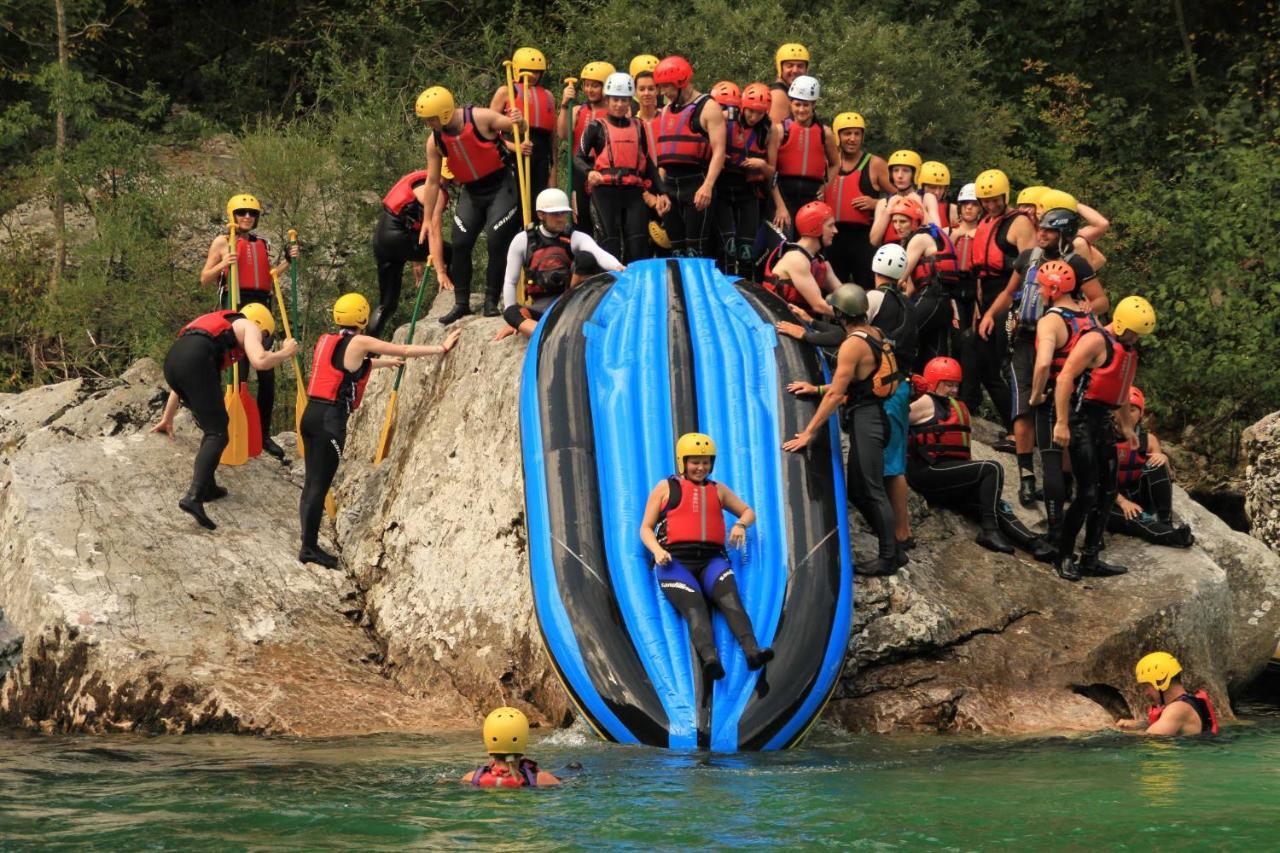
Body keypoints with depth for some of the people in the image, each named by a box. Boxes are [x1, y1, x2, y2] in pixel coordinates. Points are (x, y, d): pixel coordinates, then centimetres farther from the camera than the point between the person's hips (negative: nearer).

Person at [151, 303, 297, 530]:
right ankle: (194, 497, -22)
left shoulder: (219, 323, 40)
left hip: (171, 358, 8)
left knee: (213, 426, 24)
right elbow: (259, 361, -3)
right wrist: (285, 353, 18)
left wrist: (167, 419, 46)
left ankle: (206, 486, 23)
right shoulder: (249, 326, 19)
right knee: (217, 434, -6)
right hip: (197, 360, -8)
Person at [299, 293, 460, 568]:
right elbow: (404, 350, -5)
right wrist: (442, 348, 4)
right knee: (320, 484, -6)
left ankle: (309, 545, 13)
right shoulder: (359, 342, -7)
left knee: (312, 481, 10)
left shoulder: (327, 340, 16)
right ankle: (309, 548, -6)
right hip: (331, 419, -8)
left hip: (311, 413, 8)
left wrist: (384, 362, 50)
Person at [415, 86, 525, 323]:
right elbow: (433, 181, 1)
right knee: (460, 244, -3)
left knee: (496, 242, -11)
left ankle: (491, 301, 0)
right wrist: (427, 219, 2)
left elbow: (515, 126, -9)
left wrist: (519, 122, -35)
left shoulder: (480, 118, -21)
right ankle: (461, 303, 8)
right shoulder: (435, 141, -8)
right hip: (471, 191, 4)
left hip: (501, 186, -4)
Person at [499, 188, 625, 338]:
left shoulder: (576, 238, 0)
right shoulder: (523, 240, 3)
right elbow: (510, 281, 6)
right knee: (510, 311, -31)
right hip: (542, 311, 1)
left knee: (585, 257, -22)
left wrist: (617, 267, -44)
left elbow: (599, 253, -21)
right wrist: (514, 320, -4)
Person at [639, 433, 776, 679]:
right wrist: (657, 550, -8)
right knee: (694, 606, -30)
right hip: (675, 561, -2)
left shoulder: (718, 490, 26)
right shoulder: (666, 488, 17)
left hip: (711, 560, 3)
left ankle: (752, 651, -49)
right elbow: (646, 528, 14)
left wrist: (740, 524, 9)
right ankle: (709, 658, -53)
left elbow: (748, 511, 35)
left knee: (730, 598, -29)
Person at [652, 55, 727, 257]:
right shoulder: (666, 111, 17)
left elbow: (718, 151, -14)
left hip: (697, 185, -7)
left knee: (695, 248, -9)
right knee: (676, 247, 8)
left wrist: (707, 186, -25)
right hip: (670, 185, 7)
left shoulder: (708, 108, -5)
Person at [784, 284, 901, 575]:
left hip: (864, 419, -9)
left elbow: (836, 395, -19)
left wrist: (808, 433, -16)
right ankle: (888, 543, 20)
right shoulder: (875, 334, 9)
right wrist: (817, 389, 16)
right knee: (858, 490, 16)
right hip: (874, 414, 9)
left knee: (872, 491, -3)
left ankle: (888, 558, 1)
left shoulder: (853, 344, -18)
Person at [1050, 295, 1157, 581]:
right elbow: (1065, 378, -20)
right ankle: (1064, 557, 0)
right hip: (1082, 419, -9)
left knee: (1107, 492, 8)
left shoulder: (1128, 348, 15)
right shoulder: (1096, 341, -14)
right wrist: (1061, 423, -23)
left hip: (1103, 421, 9)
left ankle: (1090, 558, 13)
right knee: (1087, 493, -11)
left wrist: (1126, 426, 30)